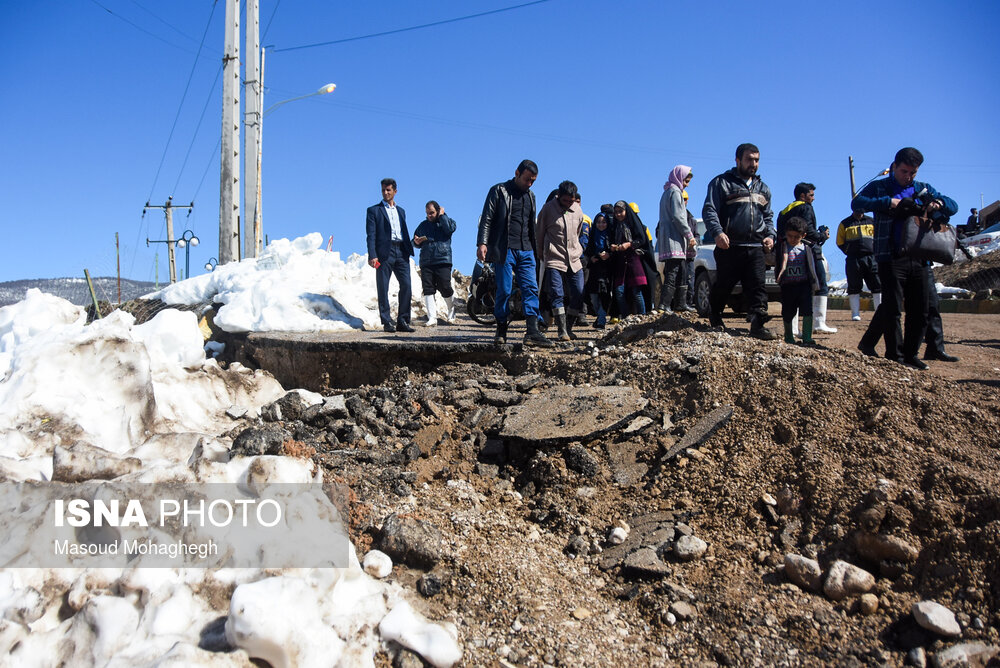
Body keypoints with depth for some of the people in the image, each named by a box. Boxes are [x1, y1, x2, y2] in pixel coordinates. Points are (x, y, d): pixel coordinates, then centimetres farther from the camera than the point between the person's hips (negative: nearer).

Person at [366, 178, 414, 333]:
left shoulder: (401, 211, 23)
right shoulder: (373, 210, 8)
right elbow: (371, 235, -1)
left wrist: (409, 250, 10)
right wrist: (372, 255, -12)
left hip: (401, 251, 4)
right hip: (384, 252, -4)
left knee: (406, 285, -5)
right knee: (383, 288, -3)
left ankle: (402, 321, 0)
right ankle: (387, 322, 2)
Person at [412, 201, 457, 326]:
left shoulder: (446, 221, 11)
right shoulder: (423, 225, 21)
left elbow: (450, 229, -13)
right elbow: (415, 242, 25)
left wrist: (442, 215, -4)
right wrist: (416, 242, 2)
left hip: (443, 262, -3)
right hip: (425, 263, 4)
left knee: (445, 289, -7)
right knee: (428, 290, -6)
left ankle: (451, 314, 15)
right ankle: (432, 317, -5)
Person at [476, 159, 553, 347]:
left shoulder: (530, 196, 19)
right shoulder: (499, 191, 2)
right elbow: (487, 218, -3)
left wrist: (534, 250, 23)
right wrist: (482, 243, -14)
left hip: (526, 250, 5)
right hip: (503, 250, -5)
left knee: (531, 288, -6)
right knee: (504, 291, -4)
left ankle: (533, 332, -9)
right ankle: (501, 331, 9)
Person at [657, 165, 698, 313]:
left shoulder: (667, 192, 24)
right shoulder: (675, 192, -7)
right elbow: (678, 217, -16)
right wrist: (690, 236, -11)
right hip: (674, 240, -10)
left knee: (682, 273, 13)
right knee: (673, 272, -16)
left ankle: (682, 303, 16)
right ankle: (664, 305, -23)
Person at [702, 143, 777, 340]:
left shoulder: (763, 188, 22)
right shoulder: (722, 183, 4)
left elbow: (768, 216, 28)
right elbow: (709, 211, -5)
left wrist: (770, 235, 7)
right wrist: (717, 232, -22)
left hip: (756, 248, 4)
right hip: (729, 247, -4)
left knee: (757, 287, -6)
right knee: (722, 286, 4)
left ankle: (758, 325, -8)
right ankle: (715, 320, 25)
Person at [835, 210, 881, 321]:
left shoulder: (872, 221, 16)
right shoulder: (845, 224, 9)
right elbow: (840, 242, 9)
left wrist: (875, 252, 4)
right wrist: (850, 252, 0)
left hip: (871, 258, 2)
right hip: (853, 260, -2)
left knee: (877, 286, -1)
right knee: (854, 287, -3)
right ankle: (855, 314, 2)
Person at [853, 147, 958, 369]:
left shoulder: (923, 189, 18)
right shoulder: (879, 187, 6)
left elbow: (953, 206, 15)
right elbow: (857, 203, -11)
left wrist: (938, 203, -8)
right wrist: (889, 202, -20)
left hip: (918, 257, 5)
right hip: (891, 257, -5)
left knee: (920, 311, 6)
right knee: (892, 308, -5)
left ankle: (911, 354, 18)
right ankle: (895, 357, 3)